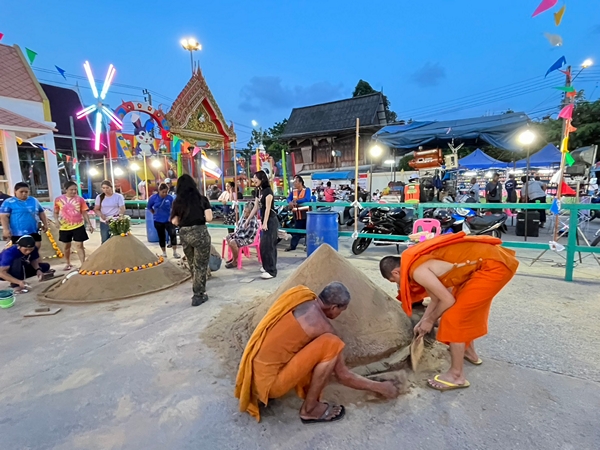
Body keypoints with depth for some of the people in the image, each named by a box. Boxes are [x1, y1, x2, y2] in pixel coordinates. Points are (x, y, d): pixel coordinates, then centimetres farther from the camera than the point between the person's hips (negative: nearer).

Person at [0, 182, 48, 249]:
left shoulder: (34, 200, 9)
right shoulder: (9, 202, -5)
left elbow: (41, 213, 18)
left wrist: (45, 224, 14)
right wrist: (6, 229, -18)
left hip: (34, 232, 4)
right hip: (17, 233, -4)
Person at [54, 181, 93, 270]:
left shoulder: (80, 199, -3)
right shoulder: (58, 199, -1)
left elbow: (84, 213, 2)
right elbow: (56, 213, 8)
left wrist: (89, 224, -4)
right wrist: (57, 220, -11)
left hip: (78, 226, -2)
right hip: (64, 227, 2)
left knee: (79, 245, -3)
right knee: (67, 246, 17)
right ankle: (68, 264, 34)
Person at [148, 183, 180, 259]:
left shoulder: (170, 198, -10)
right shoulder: (153, 197, -8)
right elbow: (149, 207, 8)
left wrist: (172, 216, -8)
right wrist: (155, 214, 4)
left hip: (168, 220, -1)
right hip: (158, 221, 1)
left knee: (173, 234, -15)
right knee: (161, 237, 10)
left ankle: (175, 252, -3)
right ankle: (164, 253, 25)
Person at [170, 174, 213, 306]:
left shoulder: (177, 201, 3)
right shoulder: (202, 199, -2)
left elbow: (174, 222, 1)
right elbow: (209, 218, -8)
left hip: (184, 235, 4)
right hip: (200, 233, -3)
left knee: (192, 264, 21)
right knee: (200, 265, 8)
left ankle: (197, 289, 40)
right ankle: (198, 295, 13)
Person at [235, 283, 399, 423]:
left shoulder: (301, 296, 2)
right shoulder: (322, 326, -14)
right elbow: (343, 376, -1)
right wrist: (379, 387, 14)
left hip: (254, 375, 8)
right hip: (268, 382, -8)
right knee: (332, 344, -16)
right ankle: (309, 409, 3)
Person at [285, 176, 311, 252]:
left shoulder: (307, 190, -7)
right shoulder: (293, 191, 11)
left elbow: (307, 199, -23)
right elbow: (288, 198, 2)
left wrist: (296, 201, -27)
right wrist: (290, 202, -22)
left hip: (305, 213, -5)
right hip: (297, 214, 5)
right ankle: (292, 246, 17)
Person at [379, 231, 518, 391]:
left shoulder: (417, 271, -16)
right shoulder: (420, 260, 12)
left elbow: (448, 300, -11)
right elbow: (437, 297, 19)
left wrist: (430, 321, 4)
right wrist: (422, 321, 24)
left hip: (494, 266, -10)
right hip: (493, 257, 10)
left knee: (454, 317, -4)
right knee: (464, 307, 25)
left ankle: (457, 375, 10)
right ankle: (470, 352, 44)